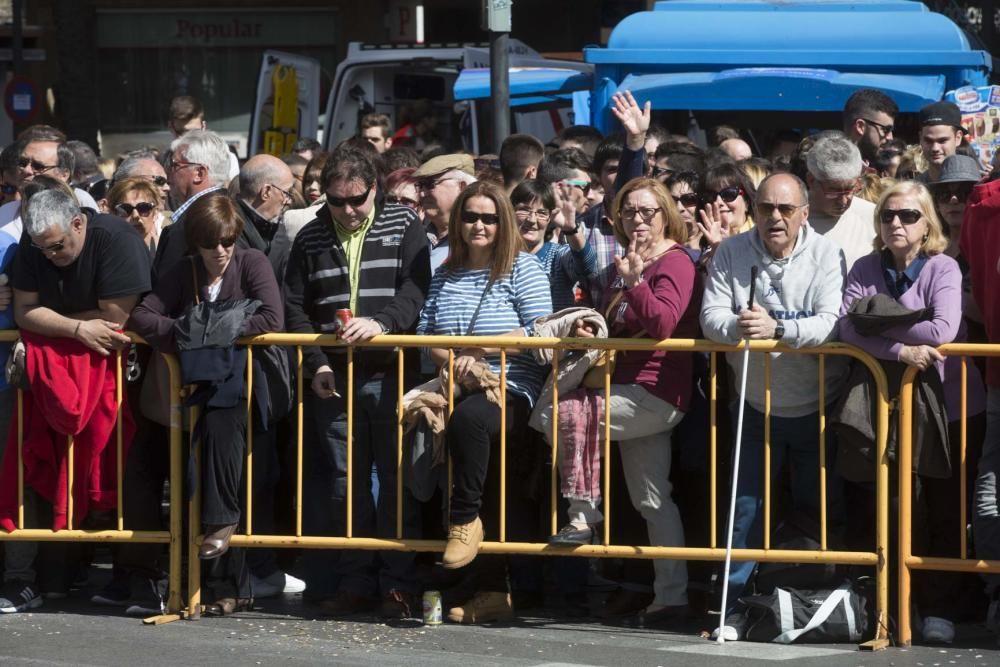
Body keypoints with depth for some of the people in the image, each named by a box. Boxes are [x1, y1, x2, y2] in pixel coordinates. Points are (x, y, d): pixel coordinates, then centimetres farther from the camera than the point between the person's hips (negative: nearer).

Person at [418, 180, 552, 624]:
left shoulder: (522, 269, 5)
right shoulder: (445, 277, 22)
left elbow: (538, 332, -5)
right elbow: (425, 335, 18)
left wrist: (478, 351, -11)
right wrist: (448, 359, -3)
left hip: (512, 391, -7)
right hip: (455, 388, 7)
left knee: (468, 417, -38)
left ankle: (465, 517, -20)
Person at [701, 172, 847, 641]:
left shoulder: (825, 256, -9)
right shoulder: (732, 253, -3)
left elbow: (831, 323, -20)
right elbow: (710, 316, -10)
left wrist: (777, 329, -35)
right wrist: (737, 327, -32)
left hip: (816, 409, -1)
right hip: (757, 407, 1)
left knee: (818, 508, 6)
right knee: (744, 506, 0)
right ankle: (734, 606, 6)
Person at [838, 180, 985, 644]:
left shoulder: (943, 269, -7)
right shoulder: (866, 270, 2)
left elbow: (943, 330, -23)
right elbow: (846, 328, -11)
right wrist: (902, 349, -24)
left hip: (951, 408, -2)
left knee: (946, 510, 1)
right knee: (907, 509, 3)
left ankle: (941, 610, 7)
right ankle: (909, 603, 12)